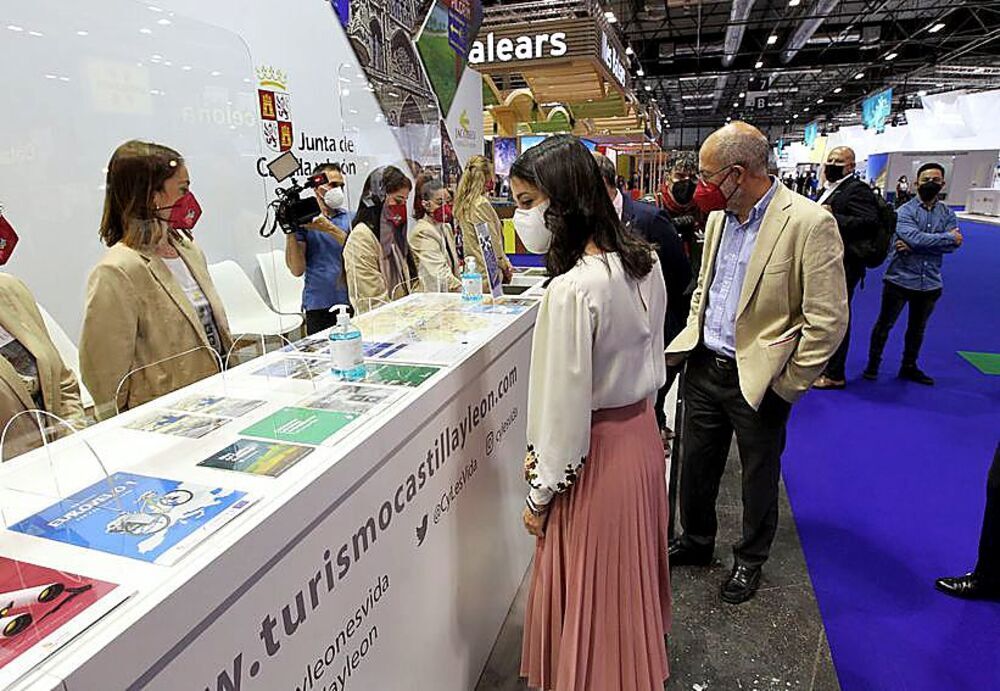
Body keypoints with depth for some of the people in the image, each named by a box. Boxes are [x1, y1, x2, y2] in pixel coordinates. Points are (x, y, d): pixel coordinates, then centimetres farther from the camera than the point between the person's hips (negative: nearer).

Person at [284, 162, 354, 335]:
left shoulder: (350, 218, 10)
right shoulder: (303, 221, 4)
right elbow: (297, 269, -3)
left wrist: (330, 228, -16)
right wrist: (290, 232, -11)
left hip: (351, 301, 1)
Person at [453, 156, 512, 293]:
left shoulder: (463, 203, 10)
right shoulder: (481, 204, -16)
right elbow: (493, 242, -14)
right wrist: (505, 266, 0)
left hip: (472, 271, 9)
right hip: (487, 275, -9)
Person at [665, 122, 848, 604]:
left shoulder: (809, 223, -18)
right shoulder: (718, 220, 5)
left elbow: (828, 320, -17)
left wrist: (788, 385, -13)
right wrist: (692, 339, 9)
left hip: (759, 380, -6)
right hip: (705, 368, 6)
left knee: (759, 478, 15)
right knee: (694, 466, 18)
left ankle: (750, 560, 39)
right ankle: (695, 542, 42)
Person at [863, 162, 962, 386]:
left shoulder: (947, 214, 4)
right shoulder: (905, 211, -8)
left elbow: (953, 245, -9)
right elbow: (914, 237, -24)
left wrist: (914, 247, -19)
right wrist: (949, 237, -14)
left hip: (930, 282, 4)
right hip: (900, 278, -4)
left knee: (918, 328, 17)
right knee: (885, 324, 6)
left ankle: (909, 367, 33)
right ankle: (873, 363, 21)